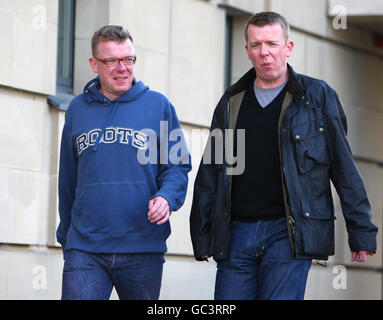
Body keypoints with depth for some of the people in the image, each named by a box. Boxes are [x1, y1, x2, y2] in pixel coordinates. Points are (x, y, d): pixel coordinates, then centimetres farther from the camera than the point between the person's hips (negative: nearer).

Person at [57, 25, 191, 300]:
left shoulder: (158, 105, 5)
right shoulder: (77, 109, 11)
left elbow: (178, 165, 5)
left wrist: (167, 198, -16)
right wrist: (65, 235, 18)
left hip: (143, 248, -1)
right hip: (85, 249, 1)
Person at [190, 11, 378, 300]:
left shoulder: (318, 97, 4)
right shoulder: (231, 102, 14)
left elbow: (345, 169, 3)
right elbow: (209, 173, 16)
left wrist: (361, 232, 0)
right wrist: (202, 237, 11)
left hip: (290, 234, -4)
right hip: (237, 233, 4)